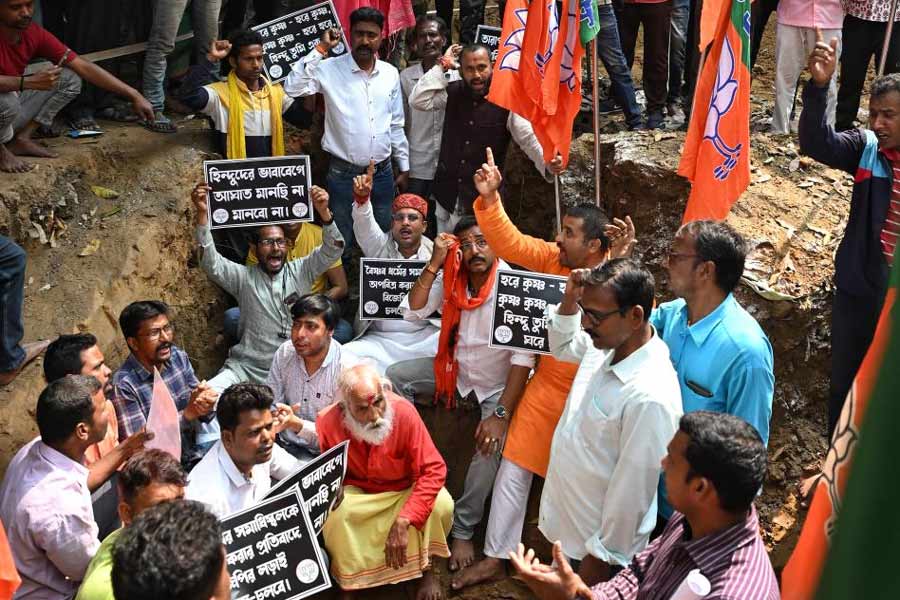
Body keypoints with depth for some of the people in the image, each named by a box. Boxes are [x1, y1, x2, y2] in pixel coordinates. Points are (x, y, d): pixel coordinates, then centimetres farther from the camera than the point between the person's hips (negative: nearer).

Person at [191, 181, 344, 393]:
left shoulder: (300, 271, 6)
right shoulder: (244, 276, 5)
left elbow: (333, 250, -5)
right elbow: (210, 262, -9)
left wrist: (323, 211, -24)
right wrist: (202, 213, -21)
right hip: (246, 367, 0)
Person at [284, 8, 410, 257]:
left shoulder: (390, 73, 4)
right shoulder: (330, 69, -8)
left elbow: (396, 125, 11)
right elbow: (292, 88, -23)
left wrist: (404, 168, 12)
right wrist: (320, 49, -20)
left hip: (383, 173, 4)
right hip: (344, 174, -3)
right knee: (340, 244, 9)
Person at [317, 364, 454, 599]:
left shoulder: (403, 412, -30)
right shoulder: (328, 422, -24)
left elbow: (434, 469, -29)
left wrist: (402, 522, -35)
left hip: (405, 491, 0)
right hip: (358, 494, 1)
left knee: (441, 504, -29)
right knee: (333, 513, -31)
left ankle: (427, 570, 2)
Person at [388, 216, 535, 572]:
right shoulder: (451, 280, -5)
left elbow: (524, 357, -26)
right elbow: (413, 312, -12)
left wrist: (501, 414, -33)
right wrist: (434, 264, -21)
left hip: (498, 387, -6)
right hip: (456, 374, 6)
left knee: (491, 444, -32)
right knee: (396, 376, -10)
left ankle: (463, 529, -14)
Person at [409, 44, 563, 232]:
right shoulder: (453, 93, 1)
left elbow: (529, 139, -16)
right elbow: (417, 101, -7)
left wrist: (548, 163, -36)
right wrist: (442, 66, -8)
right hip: (448, 193, 4)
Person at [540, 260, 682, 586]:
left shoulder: (650, 399, -34)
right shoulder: (606, 344, -9)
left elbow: (632, 491, -26)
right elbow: (562, 346, 14)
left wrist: (602, 557, -15)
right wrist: (570, 299, -4)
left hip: (596, 538, -8)